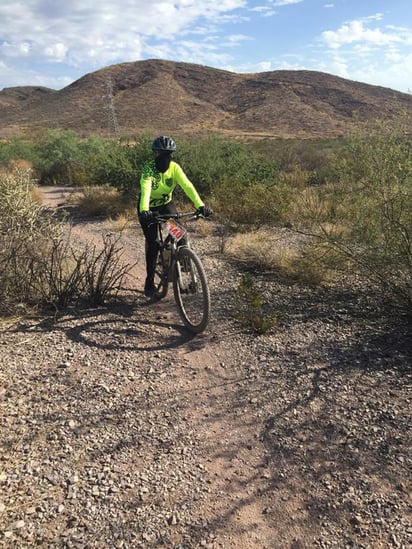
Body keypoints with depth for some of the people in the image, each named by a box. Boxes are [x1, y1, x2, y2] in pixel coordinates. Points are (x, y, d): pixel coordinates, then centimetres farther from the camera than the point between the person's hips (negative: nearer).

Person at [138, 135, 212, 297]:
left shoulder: (174, 167, -18)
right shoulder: (148, 168, -27)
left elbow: (187, 186, -30)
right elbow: (145, 189, -44)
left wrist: (200, 205, -45)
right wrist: (144, 210, -62)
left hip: (167, 204, 3)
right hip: (149, 208, -3)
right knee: (153, 244, -10)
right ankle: (149, 281, 6)